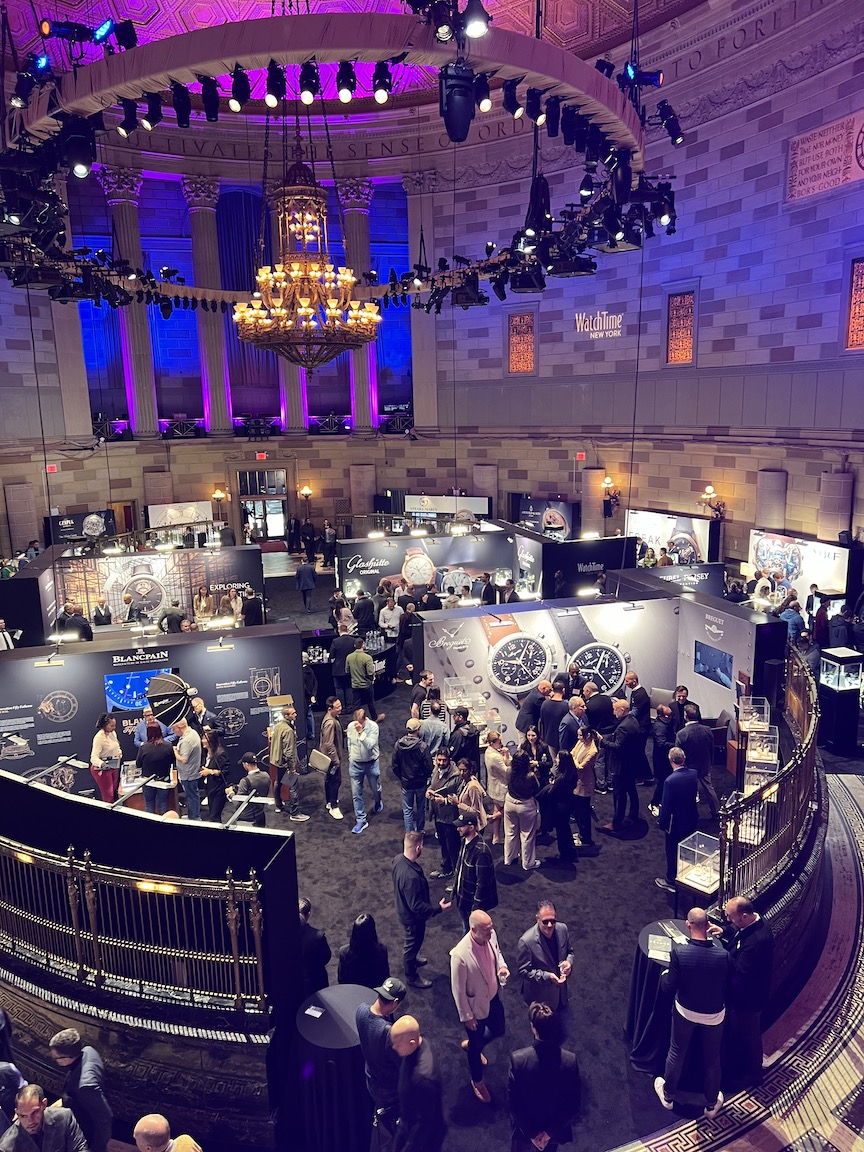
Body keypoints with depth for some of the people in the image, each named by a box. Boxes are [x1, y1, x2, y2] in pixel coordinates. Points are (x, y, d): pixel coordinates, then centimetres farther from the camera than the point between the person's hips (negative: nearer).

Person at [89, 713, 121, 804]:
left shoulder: (113, 733, 0)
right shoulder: (99, 737, -24)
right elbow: (94, 757, -28)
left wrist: (119, 753, 3)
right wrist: (101, 764, -46)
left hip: (114, 767, 8)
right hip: (103, 769, -8)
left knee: (114, 792, 16)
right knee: (108, 796, -5)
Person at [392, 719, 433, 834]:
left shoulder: (399, 744, -11)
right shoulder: (422, 746, -22)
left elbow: (394, 765, -3)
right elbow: (429, 766, -16)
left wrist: (400, 777, 11)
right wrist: (425, 777, 4)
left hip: (405, 783, 2)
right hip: (421, 783, -2)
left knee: (407, 810, 14)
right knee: (421, 808, 18)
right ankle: (420, 831, 32)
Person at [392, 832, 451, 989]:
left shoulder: (398, 859, -16)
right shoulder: (411, 876, -44)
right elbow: (416, 906, -34)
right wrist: (438, 908, -23)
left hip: (403, 909, 8)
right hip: (412, 917, -8)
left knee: (412, 942, 33)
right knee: (413, 943, 18)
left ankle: (410, 960, 59)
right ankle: (412, 977, 41)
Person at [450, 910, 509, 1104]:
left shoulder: (491, 935, -20)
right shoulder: (460, 955, -39)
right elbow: (458, 990, -24)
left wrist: (502, 967, -16)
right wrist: (467, 1016, -13)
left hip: (493, 997, 6)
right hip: (475, 1006, -6)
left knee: (498, 1031, 28)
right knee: (476, 1046, 19)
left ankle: (472, 1044, 58)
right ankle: (477, 1082, 48)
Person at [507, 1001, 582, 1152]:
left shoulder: (518, 1059, -32)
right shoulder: (571, 1060, -28)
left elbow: (513, 1102, -22)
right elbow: (573, 1105, -18)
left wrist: (531, 1132, -11)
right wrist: (550, 1132, -10)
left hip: (525, 1129, -1)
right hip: (557, 1127, 1)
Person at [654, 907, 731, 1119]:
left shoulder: (679, 951, -28)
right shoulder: (723, 955, -25)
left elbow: (670, 987, -18)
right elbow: (728, 987, -10)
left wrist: (664, 974, 3)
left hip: (685, 1011, 0)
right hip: (714, 1015, 0)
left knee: (676, 1054, 23)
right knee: (712, 1059, 24)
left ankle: (668, 1095, 43)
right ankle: (711, 1105, 43)